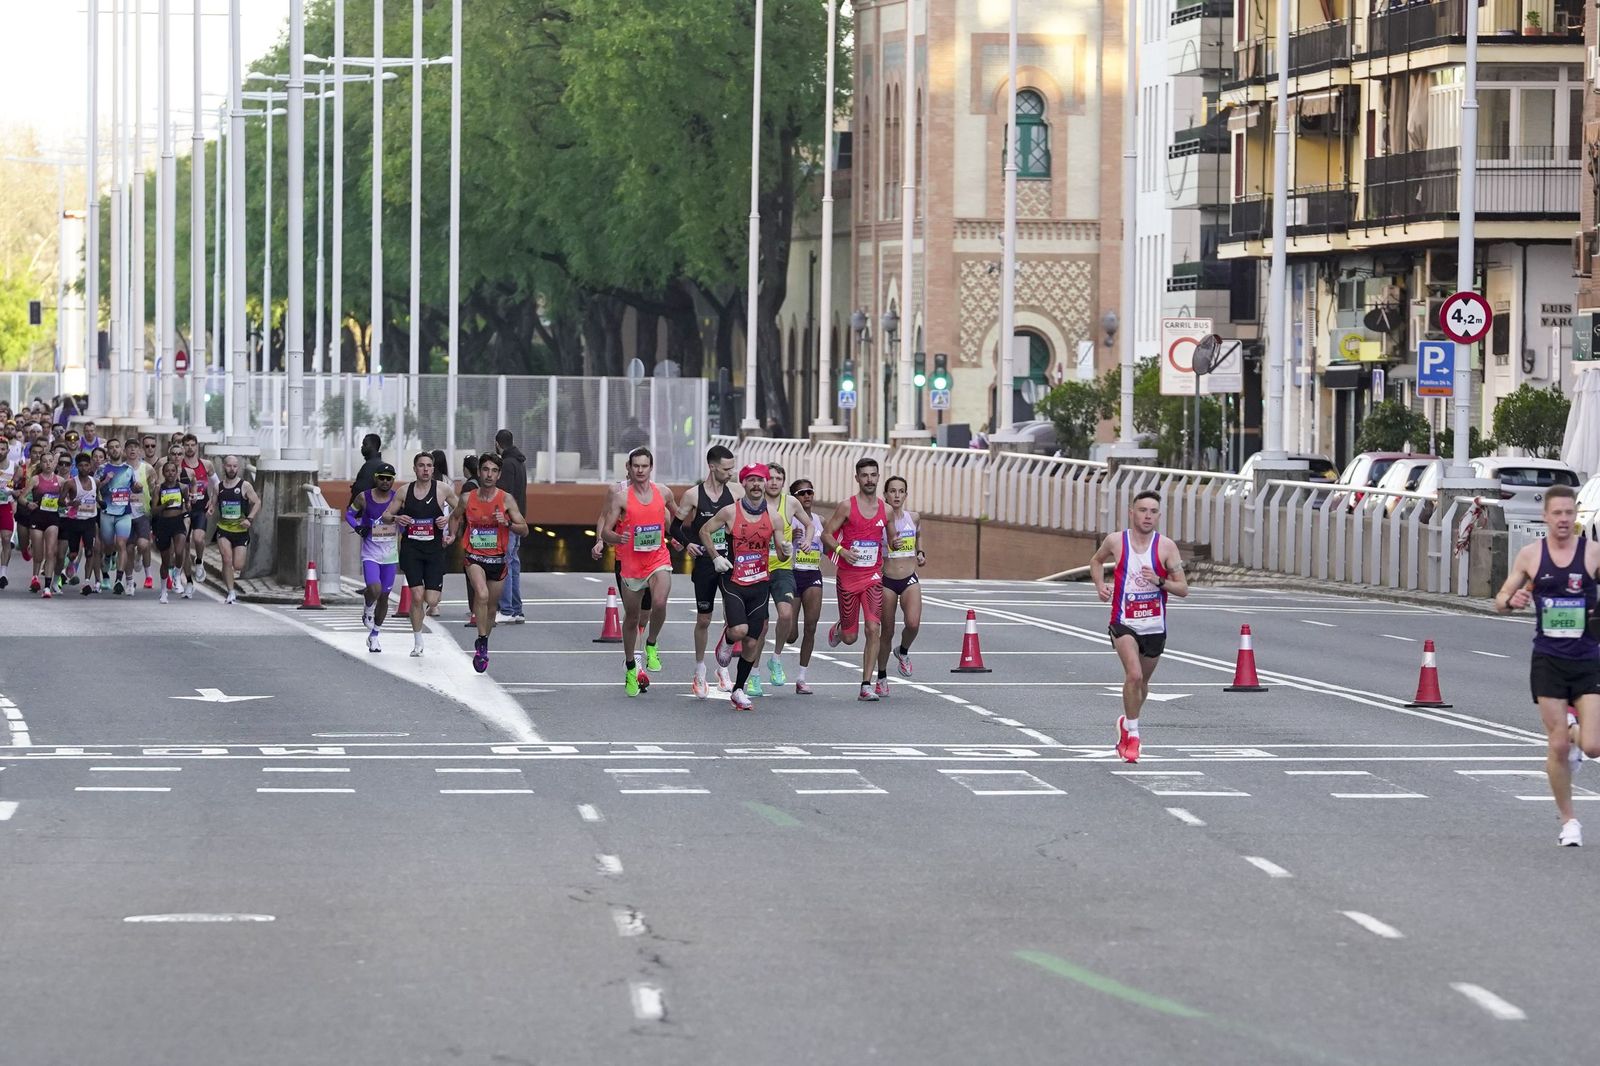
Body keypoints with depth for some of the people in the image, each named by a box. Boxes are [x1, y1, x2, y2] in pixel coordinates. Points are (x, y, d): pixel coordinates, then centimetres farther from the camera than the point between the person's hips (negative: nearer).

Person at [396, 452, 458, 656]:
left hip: (434, 548, -1)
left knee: (431, 601, -7)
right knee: (416, 596, -7)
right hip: (411, 548, 1)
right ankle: (417, 643, 7)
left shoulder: (443, 489, -1)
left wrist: (449, 519, -9)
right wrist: (397, 519, -10)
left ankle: (433, 599, 33)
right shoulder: (404, 491, 3)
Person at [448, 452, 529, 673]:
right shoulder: (468, 499, -2)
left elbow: (524, 530, -5)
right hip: (474, 558, -1)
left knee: (491, 607, 14)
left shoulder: (506, 500, -6)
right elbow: (455, 518, 19)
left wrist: (507, 523, -21)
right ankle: (482, 643, -20)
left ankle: (482, 647, 37)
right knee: (482, 595, -28)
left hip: (497, 560, 1)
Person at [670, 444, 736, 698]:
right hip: (704, 562, -2)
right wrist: (687, 543, -15)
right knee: (703, 619, 6)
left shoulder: (734, 494, 2)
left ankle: (723, 667, 4)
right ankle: (699, 672, 23)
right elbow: (676, 526, 2)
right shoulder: (693, 495, -4)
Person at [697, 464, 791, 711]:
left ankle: (738, 690, 19)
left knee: (752, 642, 4)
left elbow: (781, 555, 8)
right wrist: (716, 557, -3)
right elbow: (705, 531, 8)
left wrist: (785, 550, -15)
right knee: (739, 630, -22)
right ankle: (726, 639, 16)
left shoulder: (772, 516, 2)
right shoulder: (730, 512, -5)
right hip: (733, 581, -3)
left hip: (760, 583, 3)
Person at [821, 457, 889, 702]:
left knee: (873, 628, -15)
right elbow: (826, 534, -5)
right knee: (850, 637, 6)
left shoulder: (885, 510, 5)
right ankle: (838, 629, 46)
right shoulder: (847, 506, -6)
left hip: (873, 577, 2)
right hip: (848, 577, -2)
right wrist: (841, 550, -23)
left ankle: (866, 685, -11)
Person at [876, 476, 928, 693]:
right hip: (887, 580, -2)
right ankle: (882, 677, 22)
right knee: (887, 631, 4)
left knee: (913, 624, -20)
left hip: (910, 580, 2)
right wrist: (889, 545, -24)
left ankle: (903, 651, 13)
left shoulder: (913, 518, 4)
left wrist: (921, 552, 9)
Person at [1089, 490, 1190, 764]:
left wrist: (1159, 581, -22)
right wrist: (1100, 586, 1)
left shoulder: (1166, 547, -6)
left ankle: (1127, 723, 45)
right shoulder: (1116, 541, -4)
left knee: (1142, 682, 17)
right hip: (1124, 622, -2)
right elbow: (1096, 561, 18)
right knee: (1134, 675, -23)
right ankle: (1132, 734, -10)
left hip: (1155, 626, 2)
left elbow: (1183, 589, -4)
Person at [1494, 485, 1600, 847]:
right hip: (1548, 662, 0)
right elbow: (1501, 599, 10)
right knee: (1557, 745, -3)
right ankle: (1568, 820, 14)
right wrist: (1511, 601, -13)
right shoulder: (1530, 555, 2)